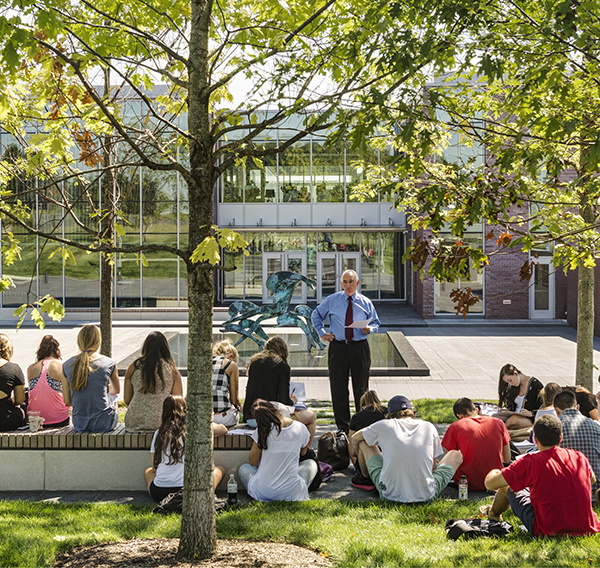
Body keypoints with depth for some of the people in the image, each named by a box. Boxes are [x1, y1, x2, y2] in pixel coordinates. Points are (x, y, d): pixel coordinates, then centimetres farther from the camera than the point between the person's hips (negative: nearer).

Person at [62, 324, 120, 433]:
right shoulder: (109, 363, -9)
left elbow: (68, 401, 7)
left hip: (79, 424, 3)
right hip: (104, 423, -2)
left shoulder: (67, 365, -3)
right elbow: (116, 390, 10)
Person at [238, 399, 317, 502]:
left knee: (244, 468, 30)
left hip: (262, 492, -2)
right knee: (311, 463, 30)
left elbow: (252, 462, 4)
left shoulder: (262, 431, -9)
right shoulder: (300, 428, -4)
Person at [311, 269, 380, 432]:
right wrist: (322, 333, 8)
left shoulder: (365, 303, 6)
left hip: (360, 348, 0)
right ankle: (343, 427, 11)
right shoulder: (332, 300, 6)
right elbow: (316, 315, 19)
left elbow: (376, 322, 14)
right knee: (338, 390, 2)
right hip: (338, 348, 0)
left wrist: (369, 329, -9)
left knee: (361, 389, 4)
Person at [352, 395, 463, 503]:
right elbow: (433, 465, 14)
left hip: (390, 494, 0)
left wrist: (360, 457, 40)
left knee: (364, 442, 19)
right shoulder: (429, 427, 3)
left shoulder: (384, 426, 2)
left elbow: (354, 439, 21)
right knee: (456, 454, 22)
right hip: (426, 495, 0)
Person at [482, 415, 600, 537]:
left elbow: (490, 484, -10)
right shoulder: (579, 457, -4)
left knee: (507, 487, 20)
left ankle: (493, 512, 52)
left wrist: (494, 472, 15)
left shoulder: (529, 463, -18)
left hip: (548, 532, -4)